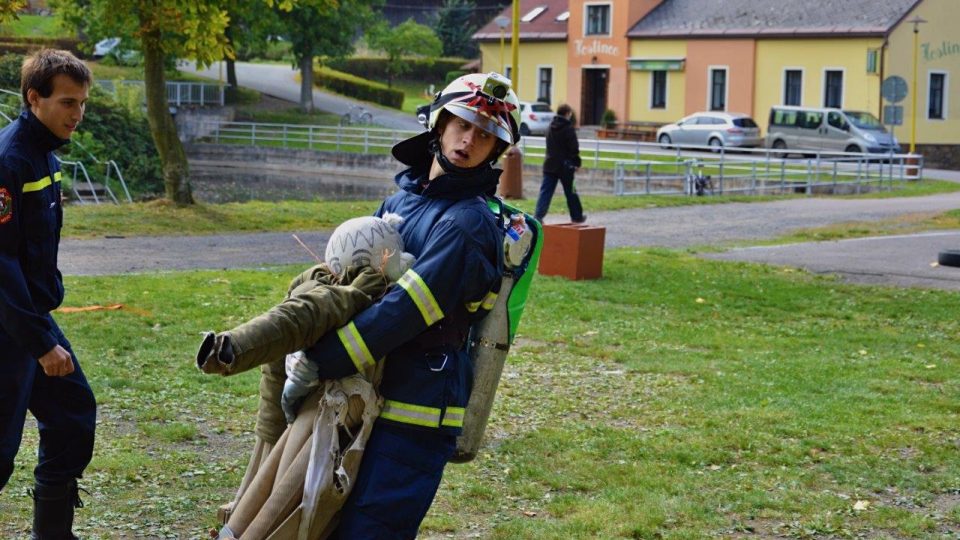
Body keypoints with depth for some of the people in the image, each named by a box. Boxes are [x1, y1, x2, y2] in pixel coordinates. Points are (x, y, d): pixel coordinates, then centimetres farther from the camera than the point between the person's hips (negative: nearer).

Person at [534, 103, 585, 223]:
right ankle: (576, 216, 21)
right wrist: (577, 163, -2)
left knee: (545, 191, 1)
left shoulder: (550, 128, 10)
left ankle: (538, 216, -11)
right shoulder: (568, 129, -12)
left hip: (549, 165, 5)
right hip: (565, 166, -5)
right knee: (570, 192, 9)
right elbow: (574, 149, -13)